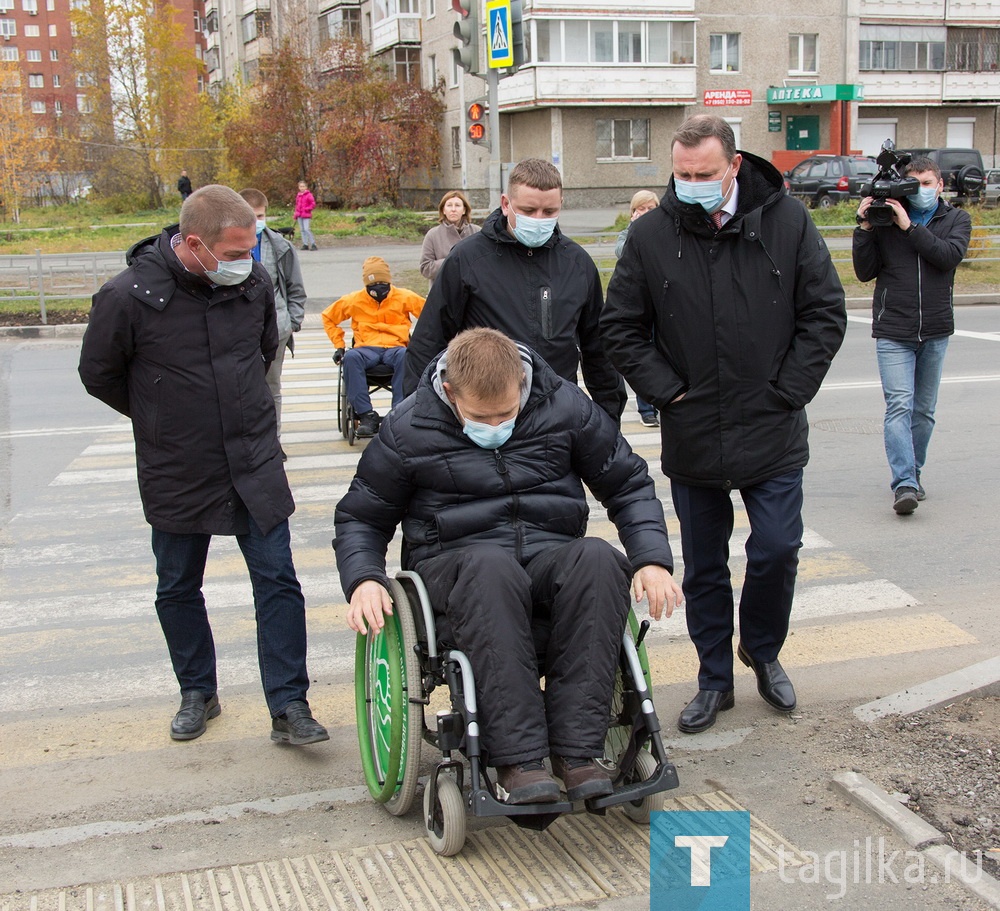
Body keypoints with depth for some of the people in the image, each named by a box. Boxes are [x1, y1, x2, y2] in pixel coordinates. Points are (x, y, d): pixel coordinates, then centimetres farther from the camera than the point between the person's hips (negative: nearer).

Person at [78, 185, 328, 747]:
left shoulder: (254, 281, -6)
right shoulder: (131, 295, -17)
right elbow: (99, 374, -1)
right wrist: (159, 416, 8)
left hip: (254, 462, 2)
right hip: (176, 473, -1)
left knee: (278, 580, -1)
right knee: (178, 589, 13)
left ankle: (289, 706, 7)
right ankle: (198, 692, 33)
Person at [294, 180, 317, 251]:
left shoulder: (309, 195, -6)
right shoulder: (298, 195, 13)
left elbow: (313, 204, -7)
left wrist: (306, 209, -13)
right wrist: (295, 214, 16)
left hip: (306, 216, -7)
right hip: (299, 215, 7)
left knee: (307, 229, -15)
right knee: (302, 230, 7)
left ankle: (313, 244, -11)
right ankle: (305, 244, 11)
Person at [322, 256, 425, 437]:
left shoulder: (404, 297, 9)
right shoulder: (354, 300, 11)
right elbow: (328, 317, 23)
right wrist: (339, 346, 13)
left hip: (394, 348, -1)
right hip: (367, 349, 1)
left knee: (406, 356, -39)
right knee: (351, 357, -36)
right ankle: (366, 415, -37)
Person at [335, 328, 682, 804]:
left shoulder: (565, 406, 2)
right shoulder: (408, 429, -1)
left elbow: (629, 484, 11)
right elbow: (360, 518, 10)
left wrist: (652, 560, -4)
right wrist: (363, 579, -10)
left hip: (552, 555, 2)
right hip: (455, 563, -2)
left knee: (599, 559, -34)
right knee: (491, 566, -40)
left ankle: (575, 749, -31)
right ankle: (517, 759, -37)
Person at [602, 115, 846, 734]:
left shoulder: (788, 222, -3)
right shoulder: (651, 235, -2)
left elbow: (825, 314, 0)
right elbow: (621, 327, 4)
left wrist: (787, 391, -5)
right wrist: (667, 390, -4)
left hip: (773, 434, -1)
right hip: (692, 438, 1)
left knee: (777, 551, 0)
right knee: (703, 567, 10)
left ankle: (762, 650, 29)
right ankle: (715, 679, 27)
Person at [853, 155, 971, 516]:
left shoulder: (956, 219, 6)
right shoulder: (885, 218, 2)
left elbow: (950, 256, -14)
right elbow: (865, 272, -1)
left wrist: (909, 226, -17)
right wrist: (865, 228, -11)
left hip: (936, 331, 2)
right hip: (893, 331, -2)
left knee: (924, 410, 10)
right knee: (899, 406, -13)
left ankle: (912, 472, 26)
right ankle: (904, 484, -19)